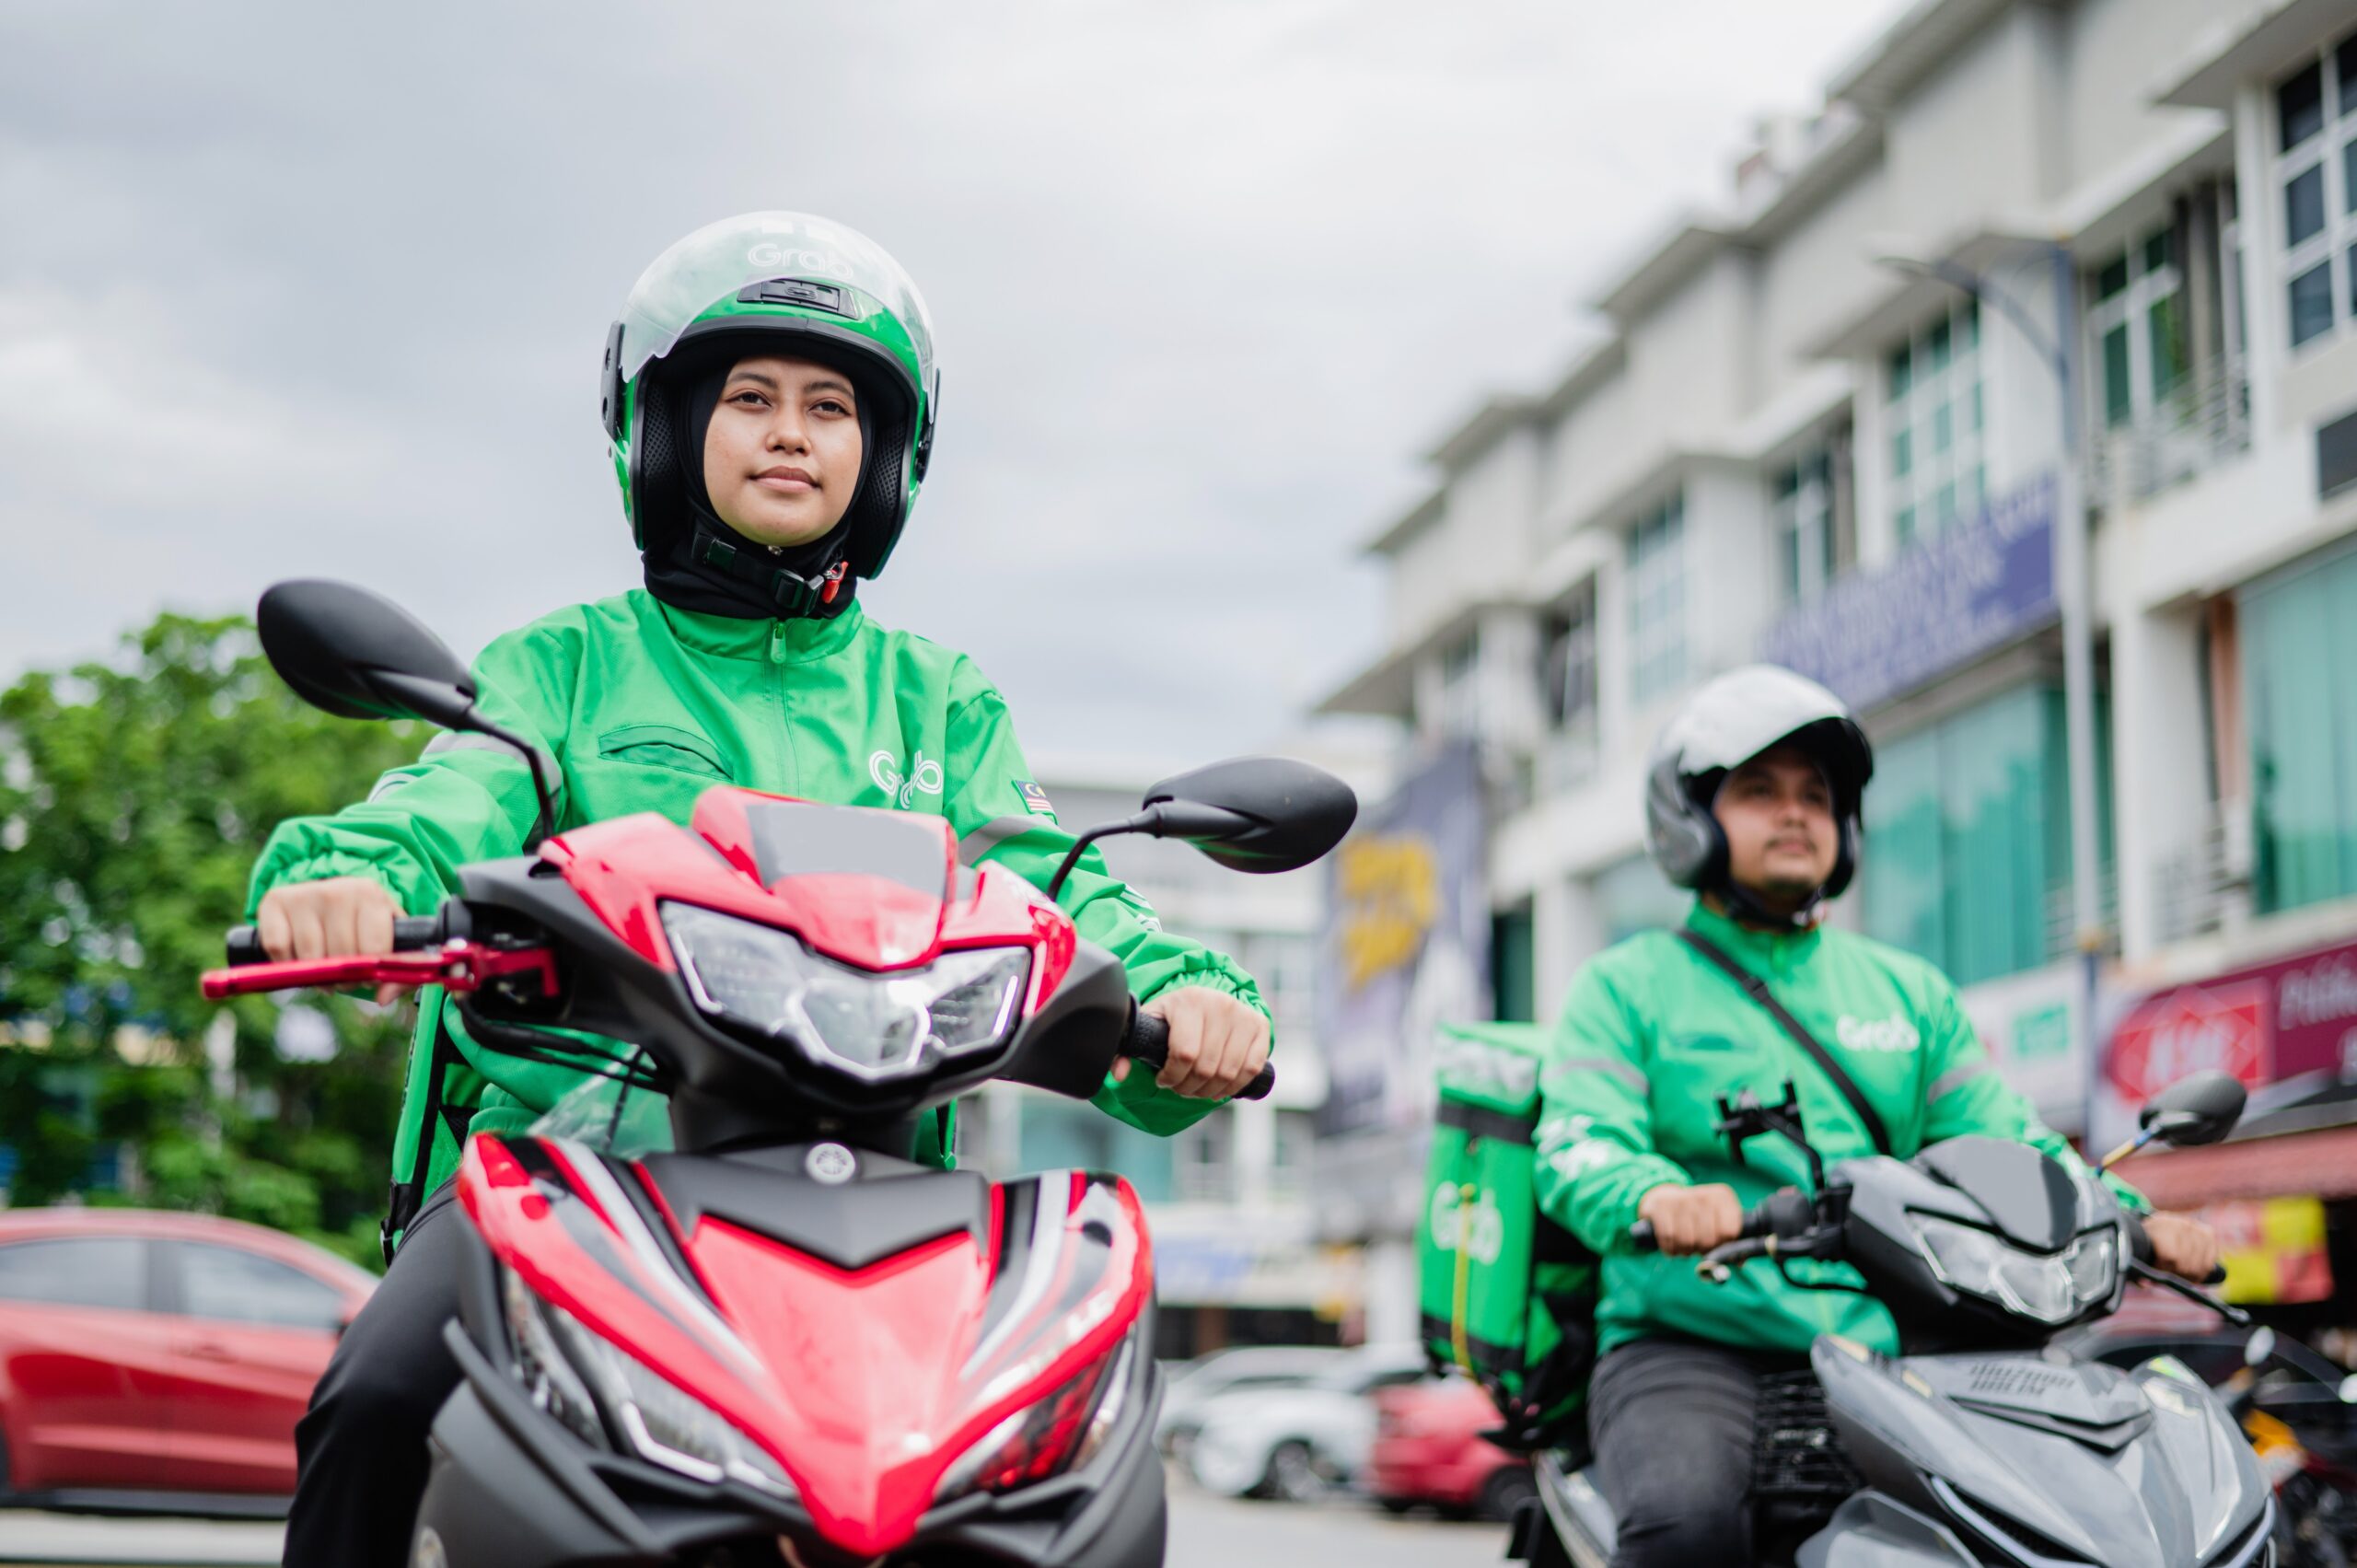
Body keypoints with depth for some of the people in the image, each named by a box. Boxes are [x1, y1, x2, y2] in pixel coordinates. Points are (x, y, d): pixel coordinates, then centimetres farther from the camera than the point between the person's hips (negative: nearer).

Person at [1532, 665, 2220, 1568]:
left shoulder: (1911, 991, 22)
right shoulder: (1626, 986, 8)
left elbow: (2004, 1140, 14)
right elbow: (1576, 1149, -8)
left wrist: (2136, 1221, -6)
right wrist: (1659, 1198, -32)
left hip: (1881, 1352, 4)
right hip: (1689, 1349, -4)